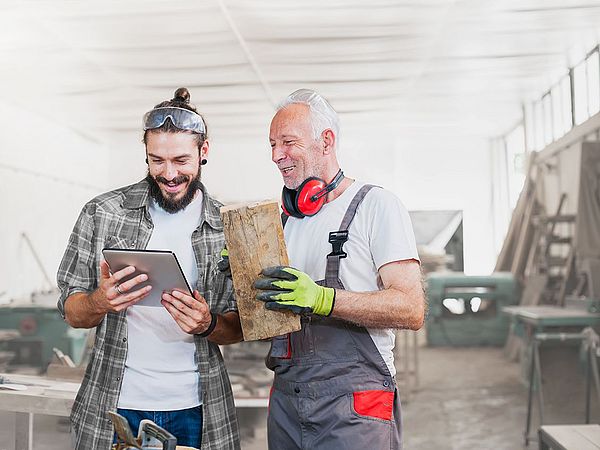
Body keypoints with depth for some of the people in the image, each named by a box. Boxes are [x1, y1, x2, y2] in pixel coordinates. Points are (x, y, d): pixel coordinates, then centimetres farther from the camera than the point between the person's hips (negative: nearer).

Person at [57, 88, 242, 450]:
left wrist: (208, 324, -19)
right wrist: (100, 301, -22)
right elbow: (72, 313, 0)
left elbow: (240, 328, 2)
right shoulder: (102, 213, -5)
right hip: (113, 408, 0)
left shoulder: (229, 228, -3)